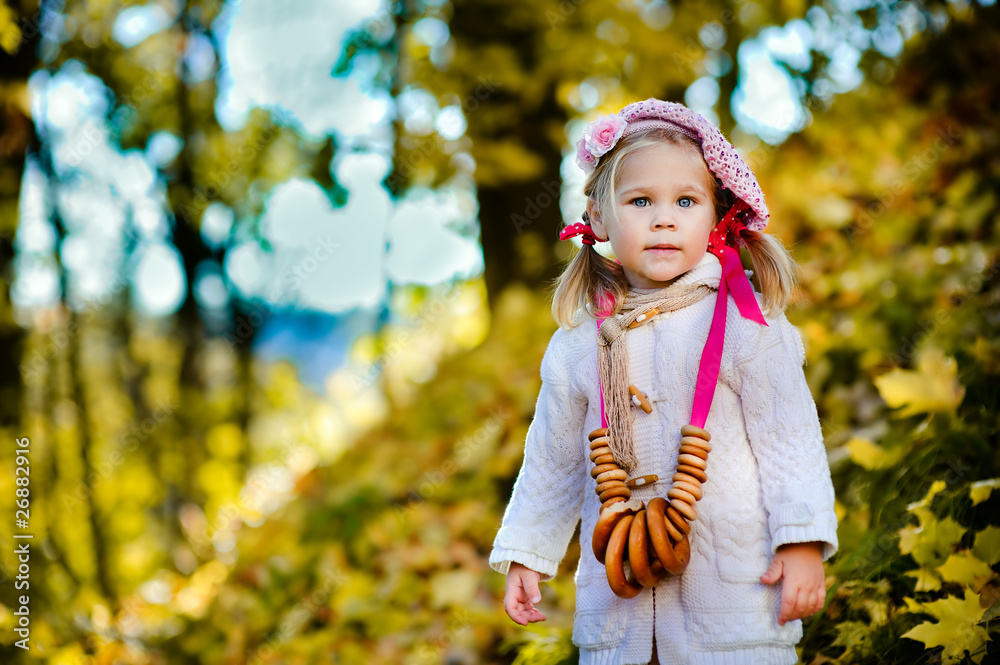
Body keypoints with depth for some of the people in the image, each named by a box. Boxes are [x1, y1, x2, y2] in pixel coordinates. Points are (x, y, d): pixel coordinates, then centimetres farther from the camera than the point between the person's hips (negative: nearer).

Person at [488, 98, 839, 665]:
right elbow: (553, 460, 15)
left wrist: (802, 544, -9)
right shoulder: (578, 345, 5)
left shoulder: (747, 326, -4)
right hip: (617, 591, 3)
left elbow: (790, 438, -4)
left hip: (735, 586, -3)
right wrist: (526, 555, 15)